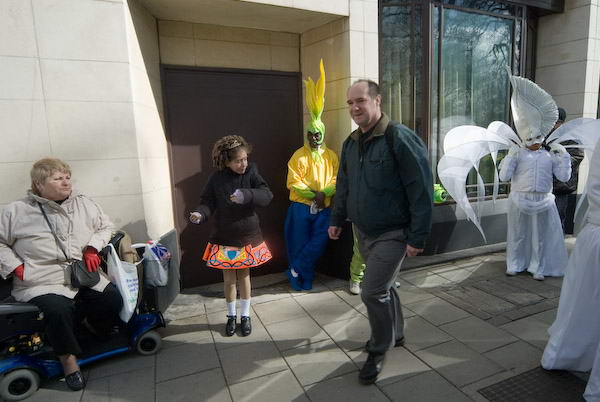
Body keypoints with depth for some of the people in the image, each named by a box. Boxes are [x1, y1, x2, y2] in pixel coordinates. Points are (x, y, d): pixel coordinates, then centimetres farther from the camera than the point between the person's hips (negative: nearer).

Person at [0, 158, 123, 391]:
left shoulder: (84, 205, 7)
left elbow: (105, 226, 17)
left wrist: (92, 248, 1)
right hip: (41, 284, -3)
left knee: (113, 301, -15)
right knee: (58, 310, -31)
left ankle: (86, 318, 21)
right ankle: (67, 357, -4)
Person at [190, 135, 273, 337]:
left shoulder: (251, 172, -9)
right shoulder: (216, 179, -9)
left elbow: (266, 195, -17)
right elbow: (208, 203, -7)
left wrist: (246, 195, -34)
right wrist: (200, 214, -28)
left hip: (247, 236, 0)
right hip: (224, 238, 0)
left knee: (244, 275, 14)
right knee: (229, 279, 11)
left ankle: (245, 316, 32)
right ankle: (231, 316, 33)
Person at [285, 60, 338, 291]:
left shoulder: (331, 156, 6)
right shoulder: (299, 156, -4)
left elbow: (337, 180, 2)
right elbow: (293, 183, -10)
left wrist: (323, 194, -16)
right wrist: (314, 194, -17)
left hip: (324, 208, 3)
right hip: (301, 207, -3)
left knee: (319, 243, -2)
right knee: (299, 243, 5)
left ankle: (296, 269, 17)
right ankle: (302, 281, 22)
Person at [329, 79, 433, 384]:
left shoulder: (400, 138, -17)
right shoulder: (350, 143, 6)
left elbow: (421, 190, -18)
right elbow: (343, 185, 17)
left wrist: (417, 237, -18)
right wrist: (337, 220, 17)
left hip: (391, 234, -7)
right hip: (363, 232, 7)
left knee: (373, 292, -7)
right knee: (383, 287, 20)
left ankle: (379, 350, 18)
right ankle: (394, 334, 43)